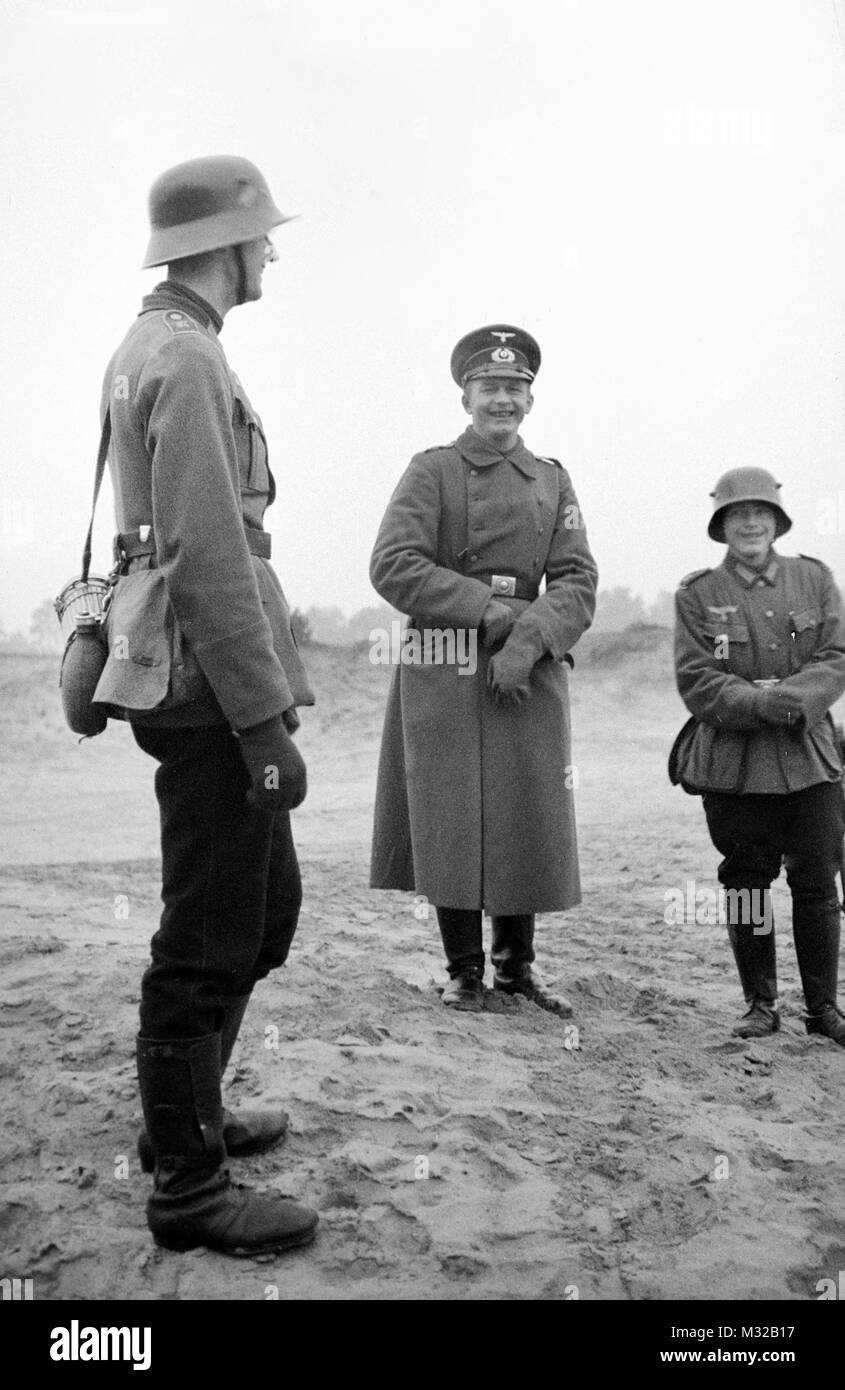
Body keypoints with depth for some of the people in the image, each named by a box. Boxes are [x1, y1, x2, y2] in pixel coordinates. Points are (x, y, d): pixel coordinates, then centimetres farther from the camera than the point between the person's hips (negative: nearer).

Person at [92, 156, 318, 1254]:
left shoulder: (150, 347, 20)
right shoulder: (186, 357, -13)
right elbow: (206, 556, -22)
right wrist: (264, 719, -21)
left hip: (195, 686, 10)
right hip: (209, 686, -10)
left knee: (269, 906, 19)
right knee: (210, 939, -1)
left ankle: (189, 1112, 33)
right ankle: (187, 1184, 14)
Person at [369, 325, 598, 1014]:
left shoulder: (554, 481, 13)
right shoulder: (431, 470, 3)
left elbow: (578, 581, 2)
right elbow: (392, 565, -10)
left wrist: (528, 641, -16)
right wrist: (493, 608, -14)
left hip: (531, 672, 3)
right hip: (444, 673, -3)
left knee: (530, 823, 6)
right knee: (450, 823, 1)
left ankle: (517, 964, 24)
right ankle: (464, 970, 17)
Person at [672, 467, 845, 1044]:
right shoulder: (697, 594, 2)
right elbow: (698, 682, -7)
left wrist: (796, 700, -19)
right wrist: (768, 704, -20)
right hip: (734, 763, -1)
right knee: (746, 882, 5)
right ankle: (761, 1003, 20)